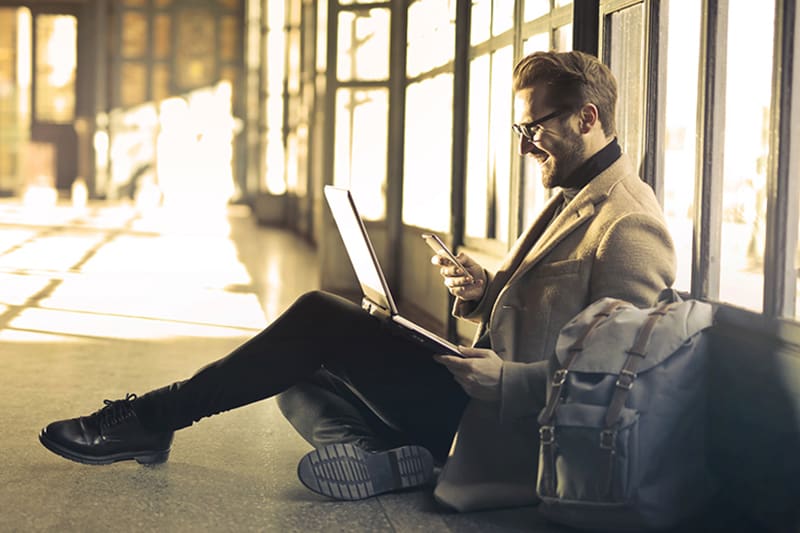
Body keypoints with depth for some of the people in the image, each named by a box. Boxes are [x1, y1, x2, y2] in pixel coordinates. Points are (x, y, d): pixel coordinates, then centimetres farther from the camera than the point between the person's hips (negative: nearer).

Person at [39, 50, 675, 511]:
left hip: (506, 426, -11)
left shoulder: (629, 226, -15)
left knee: (321, 318, -14)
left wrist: (498, 376, -24)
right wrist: (487, 293, 3)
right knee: (304, 384, 6)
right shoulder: (574, 199, 18)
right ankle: (403, 461, -18)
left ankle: (155, 416, -3)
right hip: (483, 397, 11)